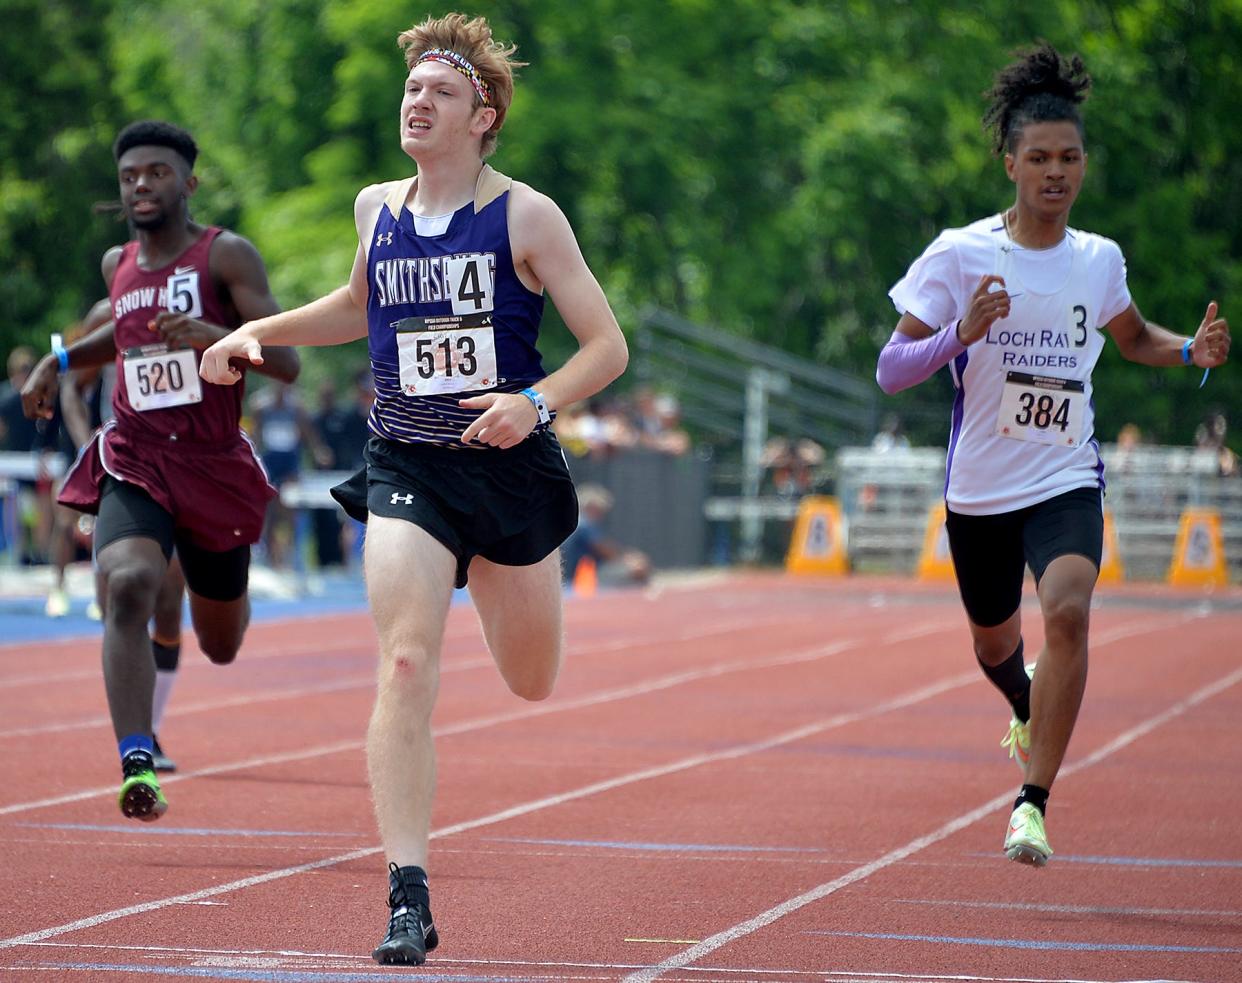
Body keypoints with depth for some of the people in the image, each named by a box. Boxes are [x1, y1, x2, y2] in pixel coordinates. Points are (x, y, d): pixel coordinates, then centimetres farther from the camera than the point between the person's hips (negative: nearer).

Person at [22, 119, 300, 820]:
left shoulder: (227, 256, -8)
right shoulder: (119, 265, 8)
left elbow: (288, 363, -15)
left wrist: (217, 336, -32)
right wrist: (61, 361, 20)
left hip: (215, 467, -2)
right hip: (133, 464, 2)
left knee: (222, 646, 16)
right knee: (129, 586, -30)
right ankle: (139, 764, -37)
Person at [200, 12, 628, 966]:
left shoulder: (526, 216, -6)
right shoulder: (376, 208, 6)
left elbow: (608, 346, -7)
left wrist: (535, 401, -25)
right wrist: (256, 333, 13)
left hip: (510, 468, -1)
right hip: (406, 468, 1)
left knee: (533, 685, 14)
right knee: (406, 666, -18)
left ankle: (492, 578, 52)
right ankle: (408, 898, -20)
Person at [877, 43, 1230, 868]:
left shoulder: (1100, 260, 1)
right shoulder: (960, 255, -9)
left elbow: (1132, 336, 23)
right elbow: (889, 371, -10)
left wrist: (1191, 350, 2)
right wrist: (961, 333, -28)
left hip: (1067, 482, 0)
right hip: (980, 488, 0)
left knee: (1068, 612, -27)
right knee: (995, 644, 18)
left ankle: (1033, 799, -21)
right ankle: (1028, 705, 57)